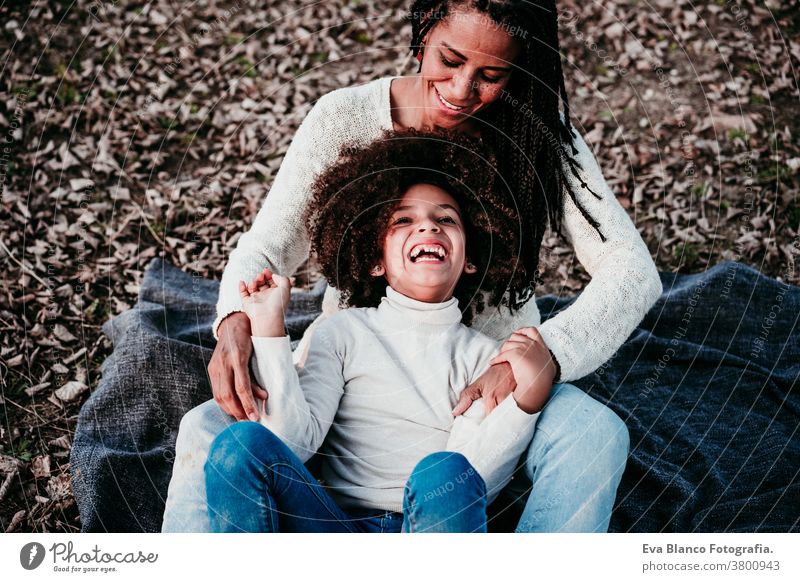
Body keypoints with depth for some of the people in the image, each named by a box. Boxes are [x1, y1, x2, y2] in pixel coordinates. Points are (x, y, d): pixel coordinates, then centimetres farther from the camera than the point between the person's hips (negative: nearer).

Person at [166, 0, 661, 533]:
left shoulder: (538, 136, -7)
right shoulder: (345, 119, -8)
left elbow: (632, 269, -13)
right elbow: (267, 246, -4)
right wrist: (236, 322, -28)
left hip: (490, 377, 0)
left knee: (597, 435, -29)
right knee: (213, 428, -25)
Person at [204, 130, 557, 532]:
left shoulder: (485, 356, 11)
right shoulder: (344, 332, 13)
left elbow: (476, 477, -3)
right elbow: (296, 441, -2)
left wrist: (529, 397, -15)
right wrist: (269, 328, -6)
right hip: (336, 523, 1)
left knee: (445, 473, -34)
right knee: (243, 442, -24)